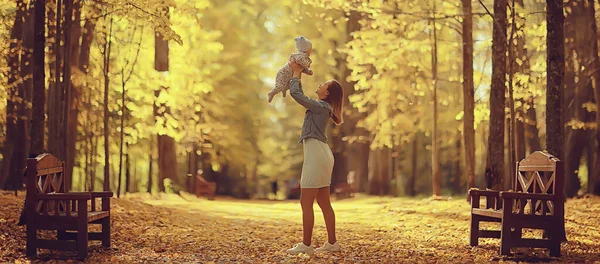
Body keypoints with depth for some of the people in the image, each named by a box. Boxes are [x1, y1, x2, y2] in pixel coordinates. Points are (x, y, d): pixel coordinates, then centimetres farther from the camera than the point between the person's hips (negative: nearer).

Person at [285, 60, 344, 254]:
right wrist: (298, 75, 24)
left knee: (306, 202, -8)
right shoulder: (322, 107, 16)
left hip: (316, 155, -10)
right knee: (324, 203, 11)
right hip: (322, 155, 10)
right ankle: (332, 243, 13)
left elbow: (295, 93, -15)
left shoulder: (320, 106, -11)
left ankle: (305, 245, -7)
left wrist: (296, 74, -1)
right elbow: (301, 96, 29)